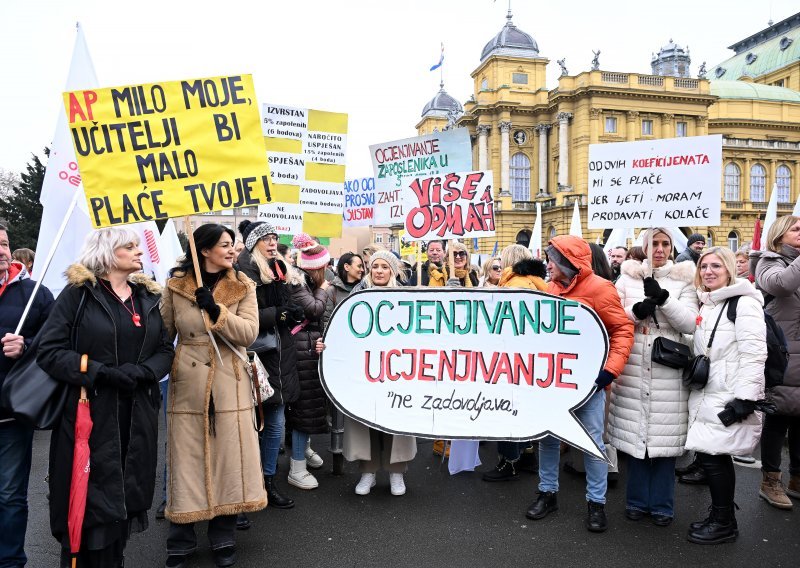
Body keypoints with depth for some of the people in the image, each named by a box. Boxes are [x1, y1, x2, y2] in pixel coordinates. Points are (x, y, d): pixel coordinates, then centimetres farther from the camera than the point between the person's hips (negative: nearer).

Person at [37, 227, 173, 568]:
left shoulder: (147, 296, 12)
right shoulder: (78, 293, -3)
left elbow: (165, 349, 10)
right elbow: (50, 351, -9)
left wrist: (141, 372, -10)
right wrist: (102, 373, -19)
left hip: (138, 414, 5)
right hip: (89, 413, -4)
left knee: (126, 492, 11)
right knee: (89, 499, 1)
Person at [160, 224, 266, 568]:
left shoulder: (243, 286, 1)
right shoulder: (176, 285, 2)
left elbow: (249, 333, -10)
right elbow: (163, 333, 10)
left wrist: (217, 311, -21)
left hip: (229, 384, 0)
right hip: (188, 383, 0)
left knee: (228, 458, 5)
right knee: (186, 461, 5)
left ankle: (223, 539, 22)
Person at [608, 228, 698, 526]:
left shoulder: (684, 280, 7)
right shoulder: (627, 277, 9)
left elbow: (690, 324, -4)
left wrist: (663, 298, -17)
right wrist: (636, 311, -14)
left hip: (668, 371, -1)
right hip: (633, 369, 1)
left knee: (665, 437, 2)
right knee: (635, 433, 6)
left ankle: (662, 504, 18)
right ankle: (637, 500, 21)